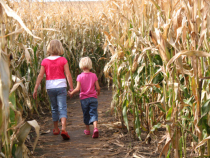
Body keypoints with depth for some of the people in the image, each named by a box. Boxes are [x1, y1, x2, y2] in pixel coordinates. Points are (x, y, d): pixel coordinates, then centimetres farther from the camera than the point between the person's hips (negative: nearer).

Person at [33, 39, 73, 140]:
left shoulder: (45, 61, 0)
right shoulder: (63, 60, -4)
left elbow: (40, 76, -3)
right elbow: (68, 74, -8)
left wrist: (35, 89, 1)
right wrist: (71, 87, -3)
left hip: (50, 87, 2)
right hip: (61, 86, -2)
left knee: (54, 108, 18)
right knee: (62, 108, -5)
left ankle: (56, 129, 28)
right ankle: (63, 129, -24)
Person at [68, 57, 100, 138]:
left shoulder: (80, 76, -8)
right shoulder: (94, 75, -3)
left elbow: (77, 89, -14)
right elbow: (98, 88, -3)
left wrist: (71, 93, 2)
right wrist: (98, 93, 17)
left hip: (84, 98, 0)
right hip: (93, 98, 0)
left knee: (86, 114, 14)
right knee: (93, 113, -3)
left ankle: (87, 130, 27)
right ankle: (95, 128, -25)